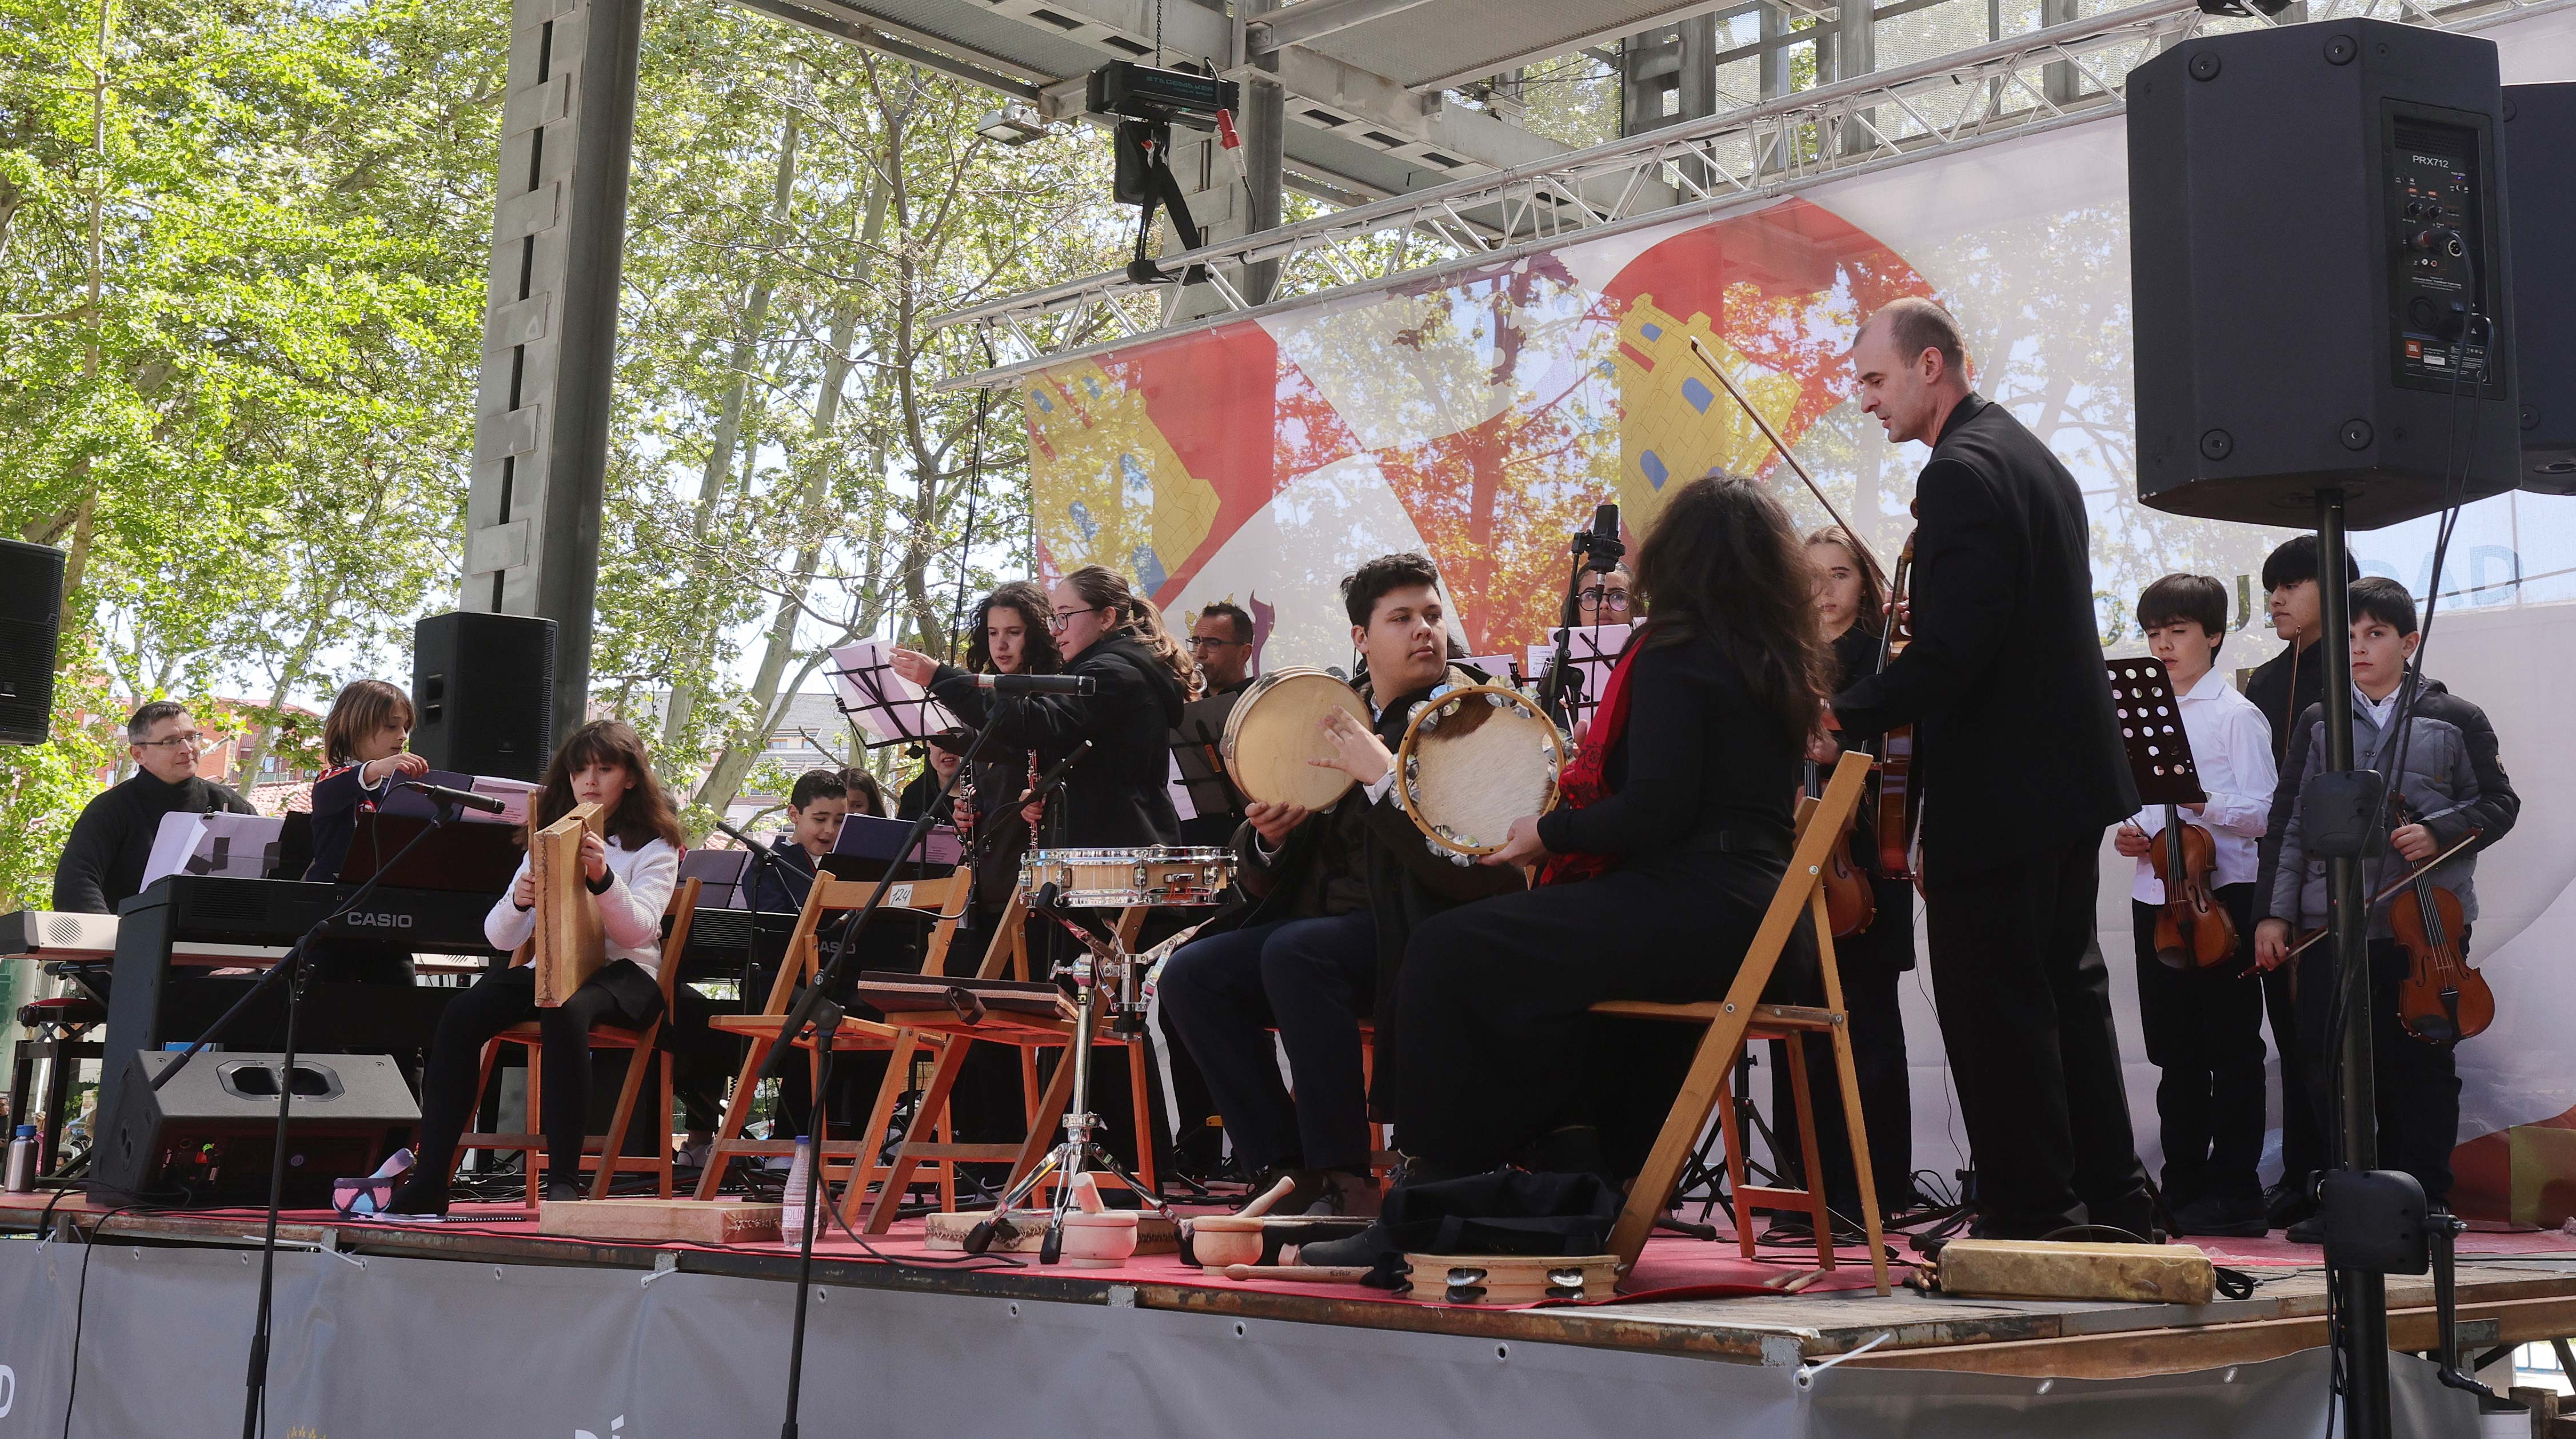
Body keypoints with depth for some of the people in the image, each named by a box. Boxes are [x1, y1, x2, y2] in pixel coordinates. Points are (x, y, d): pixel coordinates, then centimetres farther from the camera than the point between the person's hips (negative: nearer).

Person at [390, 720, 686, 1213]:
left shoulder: (654, 846, 6)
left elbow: (637, 931, -10)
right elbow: (501, 937, 9)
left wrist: (603, 879, -27)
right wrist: (518, 902, -14)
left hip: (622, 975, -4)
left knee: (564, 1012, -39)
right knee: (460, 1017, -25)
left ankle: (564, 1182, -37)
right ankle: (428, 1182, -25)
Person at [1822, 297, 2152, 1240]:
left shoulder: (1961, 473, -17)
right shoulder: (2032, 456, 16)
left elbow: (1951, 650, -25)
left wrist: (1846, 718, -18)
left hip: (1998, 792, -10)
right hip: (2069, 772, 11)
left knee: (1993, 1005, -2)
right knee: (2065, 988, 17)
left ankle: (2029, 1215, 4)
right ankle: (2111, 1200, 24)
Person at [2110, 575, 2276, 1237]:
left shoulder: (2235, 715, -4)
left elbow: (2263, 811, -10)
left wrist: (2203, 803, -26)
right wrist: (2128, 832, 3)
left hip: (2220, 892, -6)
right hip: (2156, 893, 6)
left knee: (2231, 1049, -1)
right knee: (2174, 1051, 10)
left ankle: (2234, 1190, 4)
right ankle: (2183, 1187, 17)